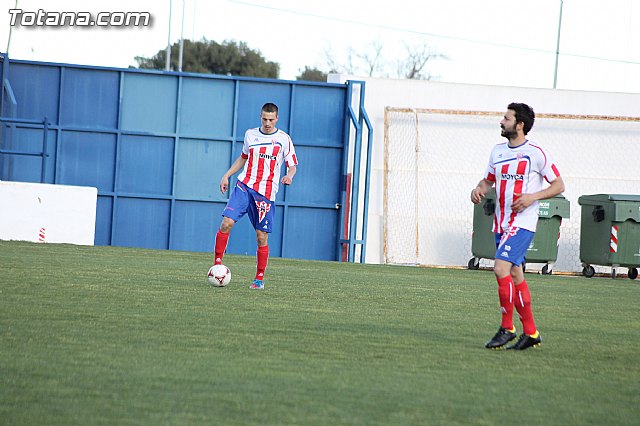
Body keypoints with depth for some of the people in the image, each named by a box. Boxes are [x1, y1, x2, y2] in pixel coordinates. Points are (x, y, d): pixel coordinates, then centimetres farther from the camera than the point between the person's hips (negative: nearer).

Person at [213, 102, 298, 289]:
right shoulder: (250, 134, 11)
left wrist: (289, 176, -18)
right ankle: (217, 263, -7)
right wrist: (227, 175, 16)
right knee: (226, 222, -16)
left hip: (266, 193, -2)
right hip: (244, 186, 2)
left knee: (262, 236, -2)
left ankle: (260, 278, 9)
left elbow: (292, 166, 4)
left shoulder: (284, 139, 1)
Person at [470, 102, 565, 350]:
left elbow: (558, 185, -4)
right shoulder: (498, 151, 12)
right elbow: (488, 180, 22)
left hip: (522, 223, -7)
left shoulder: (536, 153, -7)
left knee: (501, 269, -19)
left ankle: (507, 328, -9)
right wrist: (479, 190, -1)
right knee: (515, 276, 10)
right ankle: (530, 332, 18)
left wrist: (533, 196, -18)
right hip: (501, 223, 7)